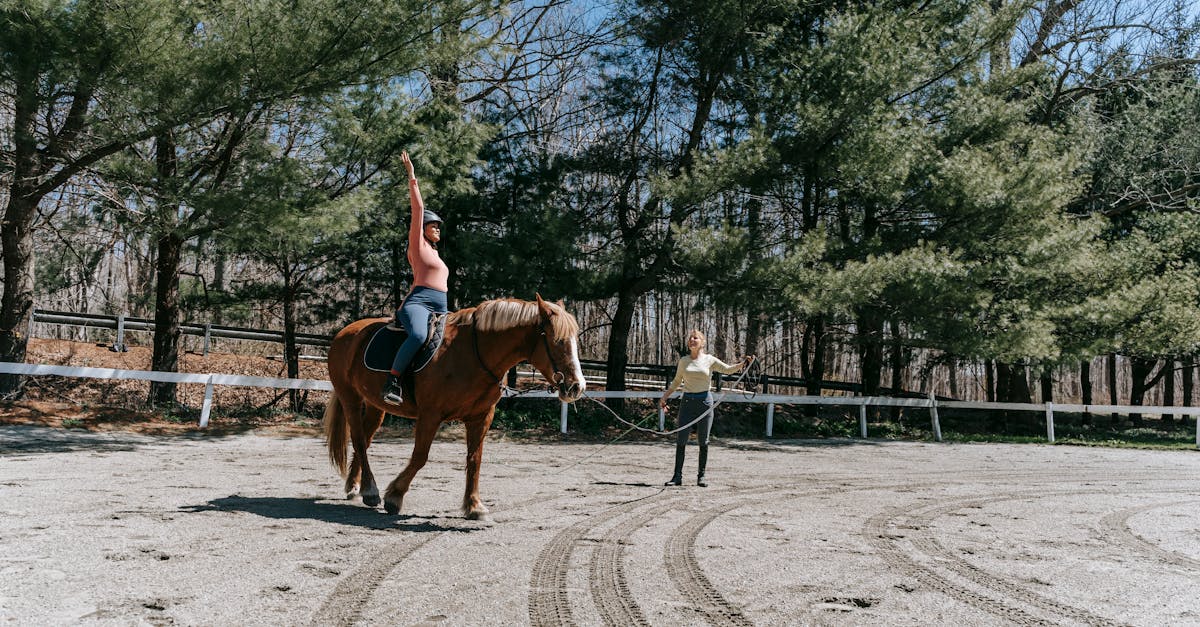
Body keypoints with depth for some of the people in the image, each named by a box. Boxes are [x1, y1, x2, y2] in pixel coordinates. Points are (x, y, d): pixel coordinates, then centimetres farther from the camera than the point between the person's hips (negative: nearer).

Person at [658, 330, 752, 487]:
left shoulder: (709, 360, 3)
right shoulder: (683, 361, 8)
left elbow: (728, 369, -2)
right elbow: (676, 382, 18)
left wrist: (743, 363, -18)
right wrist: (664, 397, 15)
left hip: (704, 401, -1)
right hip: (687, 401, 2)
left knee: (703, 441, 2)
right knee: (680, 440, -2)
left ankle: (701, 476, 12)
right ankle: (677, 476, 4)